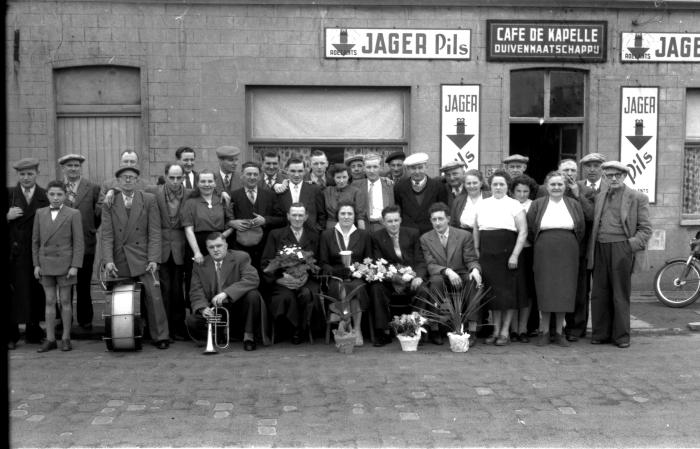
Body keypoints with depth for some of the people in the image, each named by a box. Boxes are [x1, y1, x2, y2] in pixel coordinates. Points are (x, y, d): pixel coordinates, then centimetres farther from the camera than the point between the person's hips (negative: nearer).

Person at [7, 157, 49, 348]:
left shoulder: (46, 196, 6)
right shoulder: (9, 194, 7)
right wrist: (8, 216, -13)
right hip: (14, 252, 0)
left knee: (36, 294, 6)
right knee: (13, 293, 0)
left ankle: (34, 332, 18)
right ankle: (11, 336, 8)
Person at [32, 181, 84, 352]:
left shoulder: (73, 214, -4)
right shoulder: (40, 213, 6)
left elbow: (78, 242, -6)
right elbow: (36, 240, 10)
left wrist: (75, 266, -11)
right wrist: (36, 264, 5)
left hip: (65, 264, -3)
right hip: (46, 264, 3)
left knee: (65, 301, 3)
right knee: (50, 301, 6)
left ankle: (66, 338, 12)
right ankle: (50, 339, 11)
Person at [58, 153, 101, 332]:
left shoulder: (93, 188, 3)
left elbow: (99, 214, 3)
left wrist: (91, 230, -6)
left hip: (85, 243, -1)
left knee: (84, 285, 6)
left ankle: (85, 320, 17)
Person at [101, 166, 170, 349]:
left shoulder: (149, 200, 4)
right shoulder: (109, 202, 6)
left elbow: (154, 232, 0)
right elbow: (107, 234, 2)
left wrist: (153, 259, -8)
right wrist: (108, 260, -9)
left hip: (142, 258, -1)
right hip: (119, 260, 1)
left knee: (154, 297, -6)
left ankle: (160, 337, 3)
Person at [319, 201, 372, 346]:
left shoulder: (364, 236, 17)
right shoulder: (326, 235, 13)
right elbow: (323, 263, 8)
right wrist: (336, 271, -12)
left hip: (357, 278, 1)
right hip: (336, 279, -1)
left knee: (355, 287, -34)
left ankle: (357, 329, -22)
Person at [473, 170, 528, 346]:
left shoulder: (514, 205, -1)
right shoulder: (483, 204, 11)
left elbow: (523, 232, -7)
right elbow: (476, 229, 17)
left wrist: (515, 255, -13)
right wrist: (476, 250, 8)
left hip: (506, 253, -3)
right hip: (487, 254, 4)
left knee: (507, 291, 0)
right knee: (492, 291, 6)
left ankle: (505, 332, 9)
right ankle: (495, 330, 16)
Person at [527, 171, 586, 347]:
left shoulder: (574, 205, 8)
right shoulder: (537, 204, 4)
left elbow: (581, 230, 9)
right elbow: (530, 229, 4)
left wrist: (571, 246, 6)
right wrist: (540, 245, 4)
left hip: (567, 254, 1)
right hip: (544, 253, -1)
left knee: (563, 292, 1)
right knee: (544, 292, -2)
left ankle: (559, 332, 10)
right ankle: (544, 331, 6)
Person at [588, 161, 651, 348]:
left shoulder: (638, 198, 4)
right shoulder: (599, 197, 16)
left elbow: (645, 228, 2)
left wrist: (633, 245, -12)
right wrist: (591, 251, 6)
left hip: (621, 249, -4)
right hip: (600, 250, 4)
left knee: (620, 294, 1)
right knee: (599, 294, 5)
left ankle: (621, 335, 10)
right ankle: (600, 333, 14)